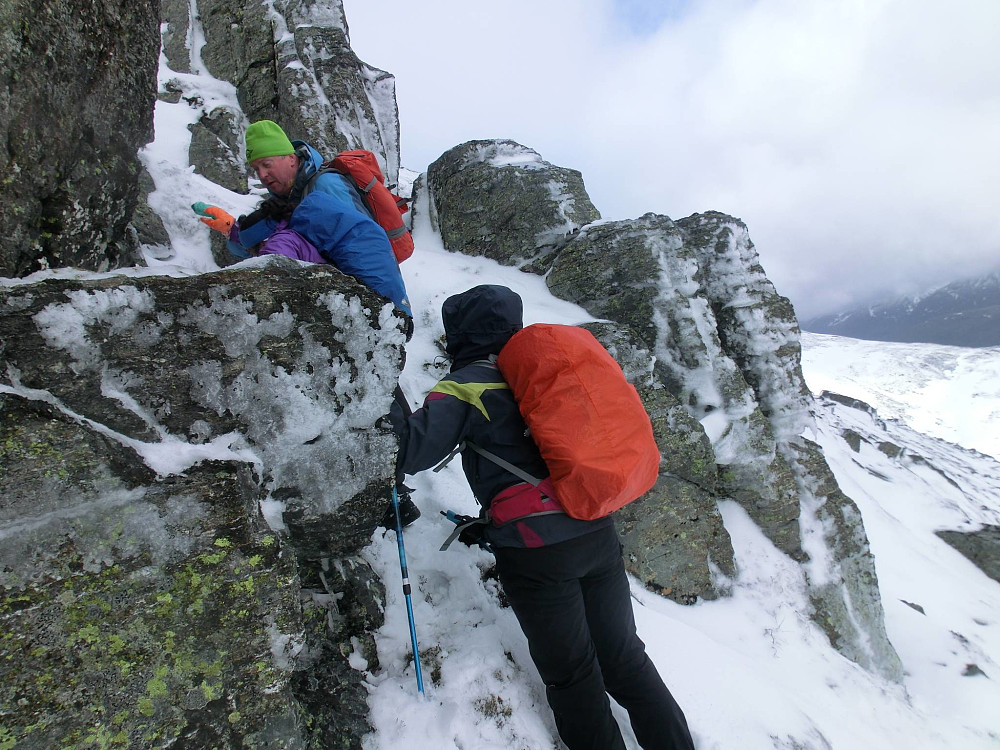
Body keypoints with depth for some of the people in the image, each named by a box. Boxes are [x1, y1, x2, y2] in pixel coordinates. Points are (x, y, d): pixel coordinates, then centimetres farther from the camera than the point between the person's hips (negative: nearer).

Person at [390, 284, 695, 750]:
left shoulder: (466, 385, -5)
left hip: (536, 551, -6)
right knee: (623, 658, 21)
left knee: (572, 676, 14)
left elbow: (414, 449, -12)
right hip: (598, 533, 7)